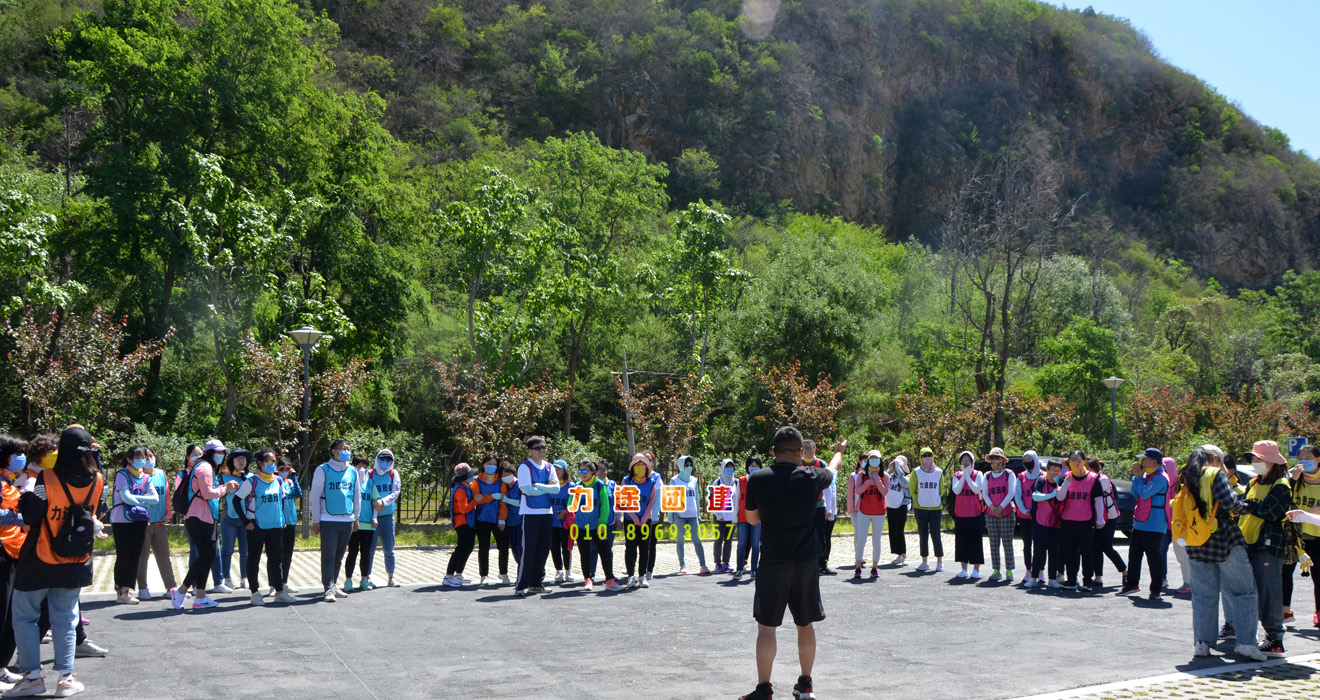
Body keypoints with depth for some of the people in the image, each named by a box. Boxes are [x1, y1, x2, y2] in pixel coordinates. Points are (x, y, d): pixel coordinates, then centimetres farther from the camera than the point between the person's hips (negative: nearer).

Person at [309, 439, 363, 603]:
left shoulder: (353, 472, 11)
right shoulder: (323, 470, -2)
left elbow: (357, 496, 19)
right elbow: (315, 495, -1)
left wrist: (356, 518, 18)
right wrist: (315, 520, -3)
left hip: (347, 520, 4)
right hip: (328, 520, -4)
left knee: (339, 556, 11)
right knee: (328, 556, -5)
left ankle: (334, 585, 19)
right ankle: (329, 588, -4)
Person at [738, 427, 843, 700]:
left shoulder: (758, 480, -8)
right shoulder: (812, 477, -4)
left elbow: (752, 518, 7)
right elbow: (832, 469, 22)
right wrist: (839, 451, 43)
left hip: (772, 563, -2)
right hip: (806, 562, 2)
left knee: (766, 626, 4)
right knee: (805, 624, 15)